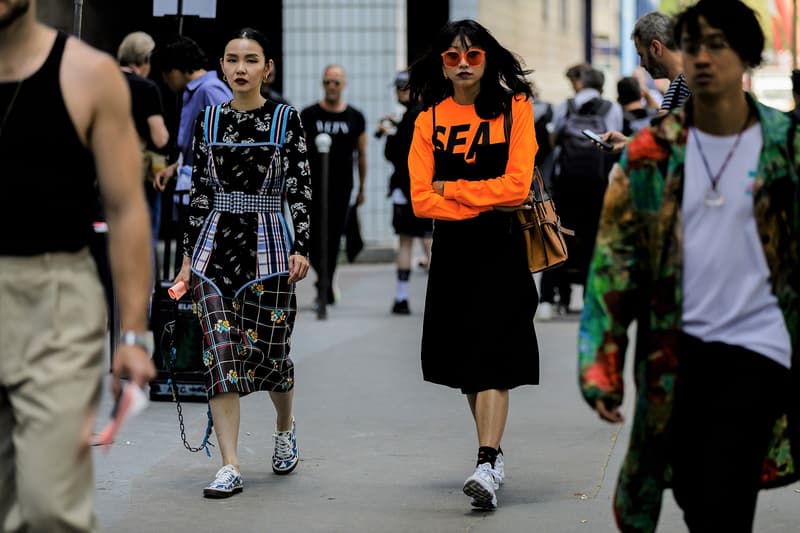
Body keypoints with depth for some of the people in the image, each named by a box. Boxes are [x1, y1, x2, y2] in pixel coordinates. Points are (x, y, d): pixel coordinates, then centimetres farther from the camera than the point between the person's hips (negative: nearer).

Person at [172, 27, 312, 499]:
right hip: (215, 243, 2)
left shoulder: (286, 120, 0)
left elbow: (301, 189, -2)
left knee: (267, 348, 2)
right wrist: (189, 256, 10)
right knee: (220, 351, -7)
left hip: (267, 242, -2)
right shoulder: (209, 120, 8)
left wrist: (302, 248, -11)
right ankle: (231, 468, -7)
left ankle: (286, 427, 35)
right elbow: (200, 191, 11)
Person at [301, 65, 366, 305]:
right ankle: (326, 283, 12)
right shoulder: (308, 115, 3)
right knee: (314, 237, -6)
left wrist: (362, 188, 12)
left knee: (334, 237, 1)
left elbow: (361, 154, 12)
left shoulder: (355, 118, 6)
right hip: (313, 186, -1)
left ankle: (326, 285, 10)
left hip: (341, 187, 1)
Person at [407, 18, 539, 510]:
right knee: (465, 356, 10)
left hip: (502, 248, -4)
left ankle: (487, 466, -20)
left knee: (491, 357, -13)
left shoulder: (514, 109, -2)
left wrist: (450, 188, -6)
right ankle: (494, 453, 24)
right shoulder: (430, 119, 6)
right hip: (453, 248, 4)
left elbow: (517, 187, -11)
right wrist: (485, 203, -11)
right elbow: (421, 200, -2)